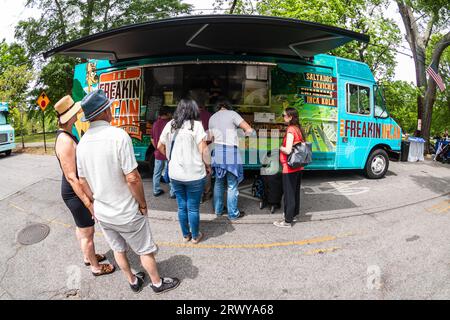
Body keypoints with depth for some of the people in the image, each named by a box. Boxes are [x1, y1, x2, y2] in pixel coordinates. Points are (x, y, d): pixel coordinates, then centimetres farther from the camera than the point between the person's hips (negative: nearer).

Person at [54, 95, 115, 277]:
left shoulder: (66, 136, 5)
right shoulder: (65, 141, -27)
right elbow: (71, 177, -28)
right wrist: (89, 203, -25)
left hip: (75, 191, 10)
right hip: (76, 193, -10)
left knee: (81, 228, 25)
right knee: (87, 233, 7)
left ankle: (88, 257, 44)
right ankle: (96, 267, 25)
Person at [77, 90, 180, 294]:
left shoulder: (82, 143, -3)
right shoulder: (118, 135, -23)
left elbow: (83, 182, 5)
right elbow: (132, 178, -25)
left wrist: (96, 203, 19)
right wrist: (143, 204, -10)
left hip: (102, 213, 6)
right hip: (126, 213, -6)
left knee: (118, 249, 24)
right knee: (145, 250, 15)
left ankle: (133, 281, 44)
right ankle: (157, 283, 34)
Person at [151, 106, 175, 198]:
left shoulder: (155, 124, 6)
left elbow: (152, 140, 12)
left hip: (158, 153, 6)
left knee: (157, 173, 14)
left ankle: (156, 191, 22)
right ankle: (173, 192, 7)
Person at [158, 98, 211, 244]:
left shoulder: (170, 125, 4)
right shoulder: (196, 125, -11)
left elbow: (160, 147, 12)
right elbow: (203, 149, -14)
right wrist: (208, 165, 0)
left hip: (175, 174, 4)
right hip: (194, 174, -4)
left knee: (182, 206, 17)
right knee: (193, 208, 9)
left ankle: (185, 235, 31)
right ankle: (195, 236, 25)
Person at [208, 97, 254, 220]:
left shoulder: (212, 118, 11)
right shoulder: (232, 114, -6)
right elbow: (249, 130, -11)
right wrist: (244, 133, 10)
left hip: (217, 152, 6)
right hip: (230, 152, -6)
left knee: (219, 182, 18)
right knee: (232, 185, 3)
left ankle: (218, 209, 29)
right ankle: (233, 214, 12)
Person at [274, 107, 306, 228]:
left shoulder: (290, 130, -17)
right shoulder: (299, 129, 8)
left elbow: (288, 150, -24)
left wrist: (279, 146, -6)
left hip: (290, 168, -9)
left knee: (289, 194, -1)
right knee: (295, 192, 19)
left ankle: (287, 221, 8)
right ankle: (294, 214, 33)